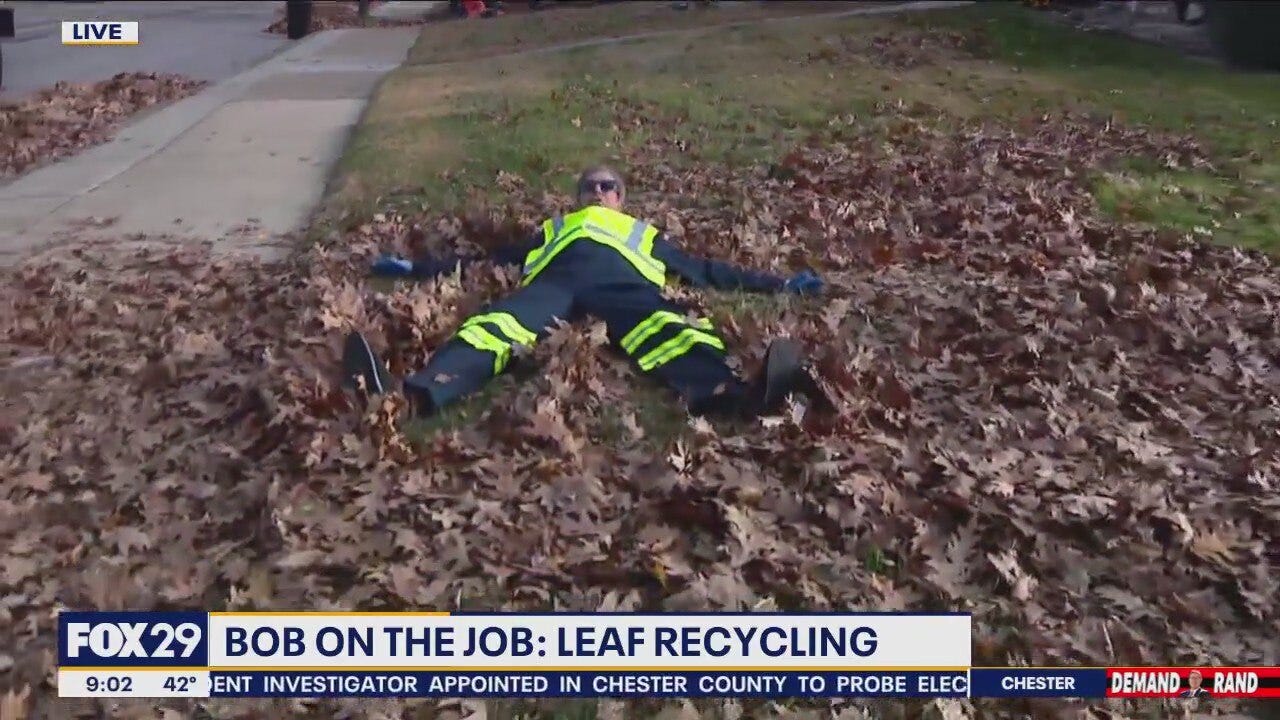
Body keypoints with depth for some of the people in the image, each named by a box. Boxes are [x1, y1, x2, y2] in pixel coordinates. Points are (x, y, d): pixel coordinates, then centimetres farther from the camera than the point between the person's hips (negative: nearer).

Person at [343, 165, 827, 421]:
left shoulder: (645, 234, 43)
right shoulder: (553, 229, 44)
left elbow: (705, 271, 35)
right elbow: (486, 261, 36)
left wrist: (777, 284, 27)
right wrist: (416, 267, 29)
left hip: (623, 279, 0)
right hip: (554, 279, 1)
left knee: (664, 328, -38)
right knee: (497, 325, -35)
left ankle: (731, 396, -70)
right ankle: (416, 393, -65)